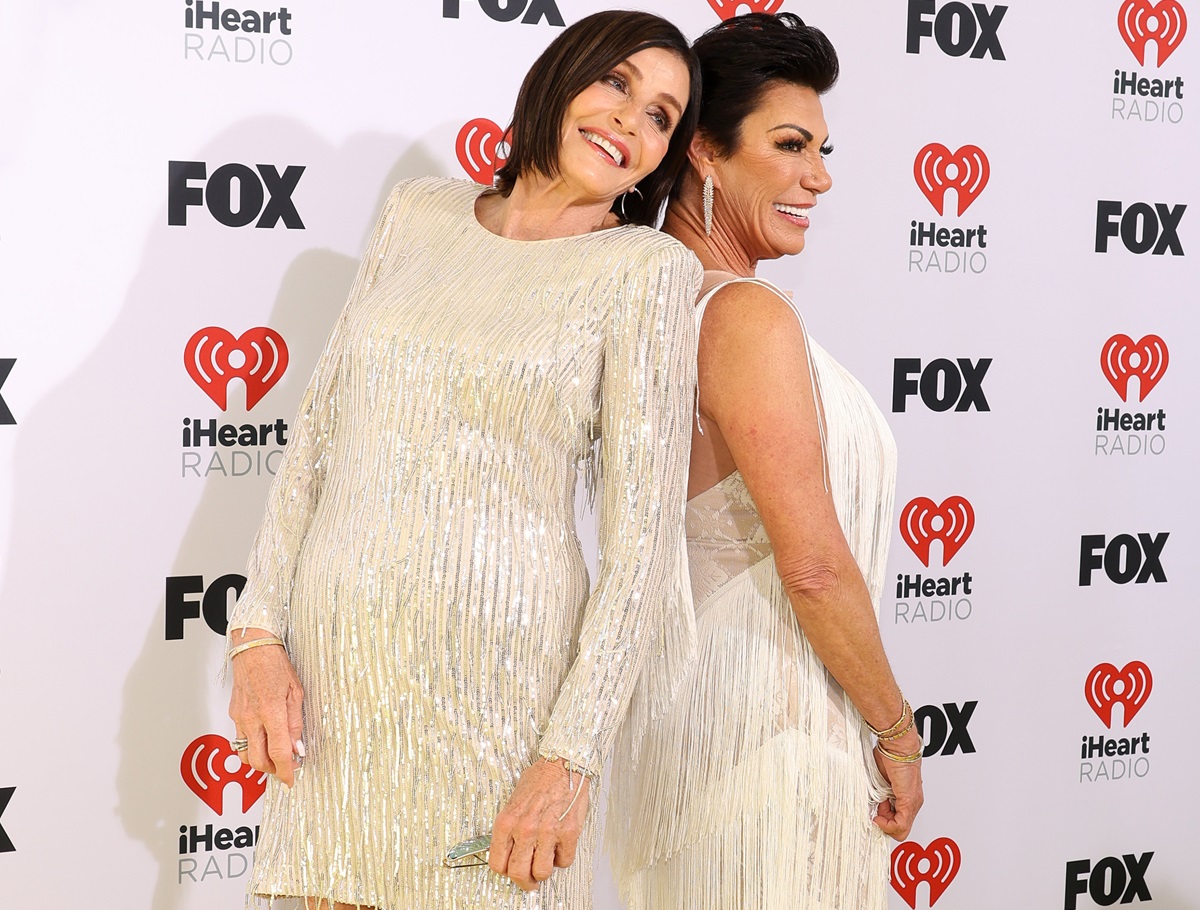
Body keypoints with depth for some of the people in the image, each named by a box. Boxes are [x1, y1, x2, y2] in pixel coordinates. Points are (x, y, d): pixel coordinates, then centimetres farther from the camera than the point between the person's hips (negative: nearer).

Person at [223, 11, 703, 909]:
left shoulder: (645, 270, -4)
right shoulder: (420, 212, 9)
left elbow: (644, 533, -8)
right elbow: (321, 425, 10)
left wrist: (572, 757, -13)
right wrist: (259, 629, 1)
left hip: (497, 672, -4)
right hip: (337, 664, 4)